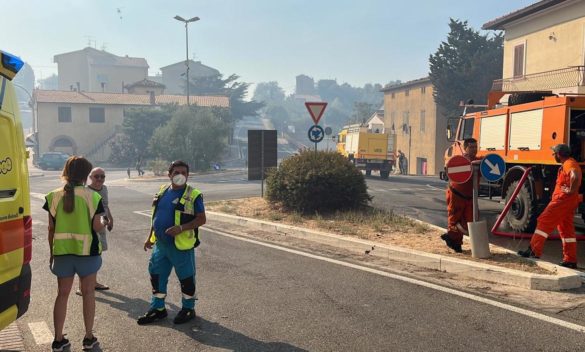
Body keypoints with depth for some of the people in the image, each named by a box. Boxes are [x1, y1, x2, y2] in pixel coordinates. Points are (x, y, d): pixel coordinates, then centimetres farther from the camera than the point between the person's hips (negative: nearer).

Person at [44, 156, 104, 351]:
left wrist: (52, 253, 12)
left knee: (62, 294, 13)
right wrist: (104, 224, 14)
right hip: (86, 251, -2)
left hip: (62, 251, 2)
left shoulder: (54, 196, -1)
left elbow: (51, 228, 1)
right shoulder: (92, 196, -9)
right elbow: (96, 227, -9)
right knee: (88, 293, 11)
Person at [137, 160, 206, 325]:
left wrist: (181, 228, -25)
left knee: (186, 278, 6)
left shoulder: (193, 195, -11)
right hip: (160, 244, 6)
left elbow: (201, 219, -13)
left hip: (181, 245, -6)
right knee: (156, 275, 13)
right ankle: (157, 308, 28)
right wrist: (150, 237, 16)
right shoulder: (163, 191, 8)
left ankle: (188, 309, 23)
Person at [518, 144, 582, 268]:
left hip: (563, 200, -10)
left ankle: (533, 251, -9)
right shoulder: (567, 164, 21)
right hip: (568, 202, 11)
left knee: (544, 222, -9)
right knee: (566, 230, 10)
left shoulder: (569, 163, -12)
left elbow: (575, 176, -33)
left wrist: (571, 190, -24)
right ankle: (570, 260, 12)